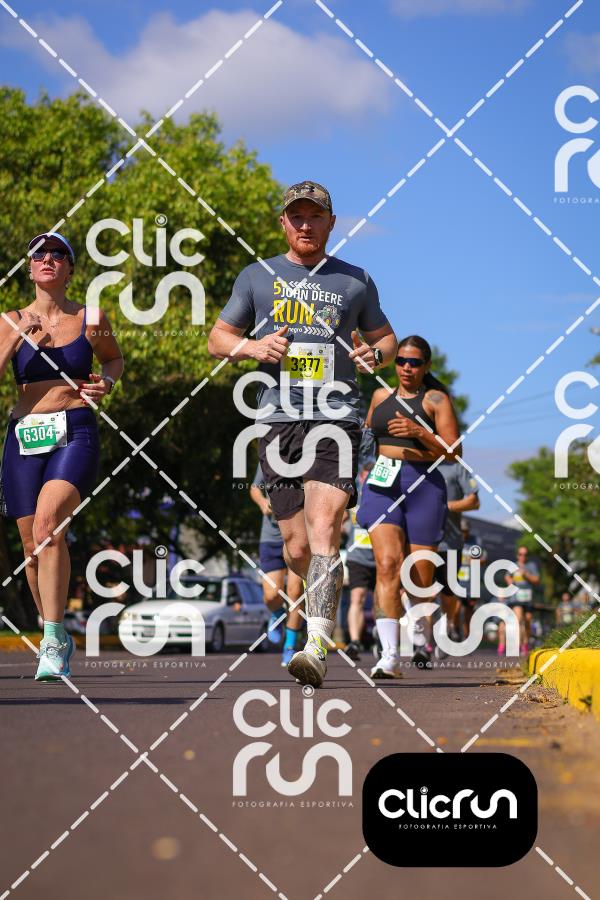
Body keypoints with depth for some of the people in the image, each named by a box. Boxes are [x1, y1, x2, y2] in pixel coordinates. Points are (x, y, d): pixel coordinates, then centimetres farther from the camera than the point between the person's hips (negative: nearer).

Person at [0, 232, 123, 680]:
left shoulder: (90, 319, 6)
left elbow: (115, 358, 23)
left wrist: (107, 382, 2)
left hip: (76, 434, -3)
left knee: (48, 523, -27)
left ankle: (52, 642, -26)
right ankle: (58, 638, 28)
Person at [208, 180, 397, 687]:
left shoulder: (356, 282, 13)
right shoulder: (257, 278, 14)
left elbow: (386, 337, 24)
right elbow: (218, 338, 17)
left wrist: (376, 354, -1)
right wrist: (253, 347, -4)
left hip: (336, 419, -2)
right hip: (279, 420, 2)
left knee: (324, 527, -20)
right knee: (297, 546, 3)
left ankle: (318, 647, -26)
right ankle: (331, 591, 36)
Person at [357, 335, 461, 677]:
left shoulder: (436, 399, 3)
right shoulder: (381, 396, 16)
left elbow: (454, 452, -5)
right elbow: (368, 434, 34)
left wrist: (419, 432, -17)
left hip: (423, 485, -2)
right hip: (383, 485, 2)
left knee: (420, 576, 3)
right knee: (388, 564, -19)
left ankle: (426, 638, 35)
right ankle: (391, 655, -26)